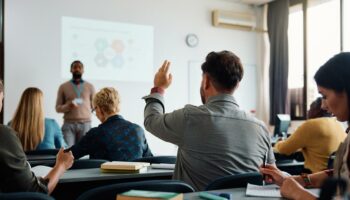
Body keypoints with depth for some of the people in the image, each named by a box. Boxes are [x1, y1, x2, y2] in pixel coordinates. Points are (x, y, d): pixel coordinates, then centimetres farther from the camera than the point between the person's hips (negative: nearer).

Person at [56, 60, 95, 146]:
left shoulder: (90, 86, 11)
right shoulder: (63, 87, 9)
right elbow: (58, 108, 7)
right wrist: (68, 106, -12)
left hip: (85, 124, 1)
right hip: (69, 124, 0)